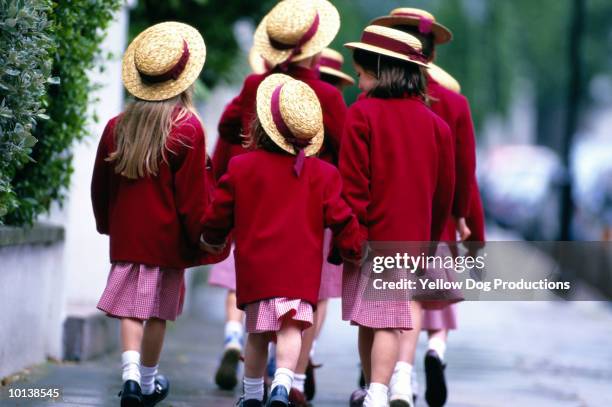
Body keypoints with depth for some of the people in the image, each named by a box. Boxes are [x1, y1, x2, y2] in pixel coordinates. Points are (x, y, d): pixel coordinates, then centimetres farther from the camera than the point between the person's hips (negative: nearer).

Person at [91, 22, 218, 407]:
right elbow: (193, 195, -10)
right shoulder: (187, 129, -12)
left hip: (126, 234, 3)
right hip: (167, 237, -3)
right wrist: (201, 238, 2)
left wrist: (108, 225, 26)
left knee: (130, 307, 6)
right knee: (157, 311, 7)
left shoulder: (117, 126, 0)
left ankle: (130, 374, -11)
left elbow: (101, 185, 10)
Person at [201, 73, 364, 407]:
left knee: (257, 333, 14)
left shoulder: (241, 167, 1)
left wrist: (212, 240, 28)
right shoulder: (322, 173, 1)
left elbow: (218, 214, 8)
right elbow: (340, 217, 2)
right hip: (301, 268, -1)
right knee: (291, 328, -6)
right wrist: (354, 250, 19)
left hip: (254, 267, 1)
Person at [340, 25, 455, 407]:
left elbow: (353, 183, -11)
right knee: (389, 321, 1)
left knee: (368, 319, 11)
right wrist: (430, 239, 21)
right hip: (410, 238, 2)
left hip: (370, 233, -2)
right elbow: (444, 190, 10)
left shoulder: (362, 114, -9)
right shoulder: (434, 122, 4)